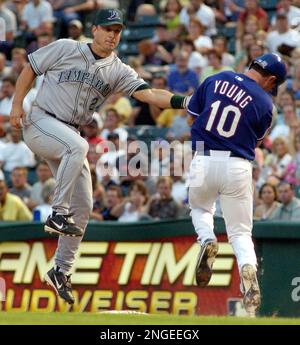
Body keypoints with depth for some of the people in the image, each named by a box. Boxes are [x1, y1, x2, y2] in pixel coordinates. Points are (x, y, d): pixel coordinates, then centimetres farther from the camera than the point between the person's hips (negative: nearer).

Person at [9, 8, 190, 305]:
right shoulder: (65, 49, -4)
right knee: (77, 146, -37)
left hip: (70, 134, 6)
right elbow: (30, 69, 5)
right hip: (39, 124, -5)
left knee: (83, 206, 1)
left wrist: (185, 101, -26)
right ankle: (58, 214, -30)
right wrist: (17, 105, -5)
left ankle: (61, 271, 12)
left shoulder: (118, 71, 3)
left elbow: (148, 93, -11)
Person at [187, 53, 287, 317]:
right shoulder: (264, 103, -2)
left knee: (200, 207, 31)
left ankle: (207, 239, 1)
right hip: (238, 167, -2)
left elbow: (192, 115, 13)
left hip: (203, 160, 2)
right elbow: (256, 142, 7)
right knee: (240, 232, 10)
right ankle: (248, 267, -18)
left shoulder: (216, 80, 5)